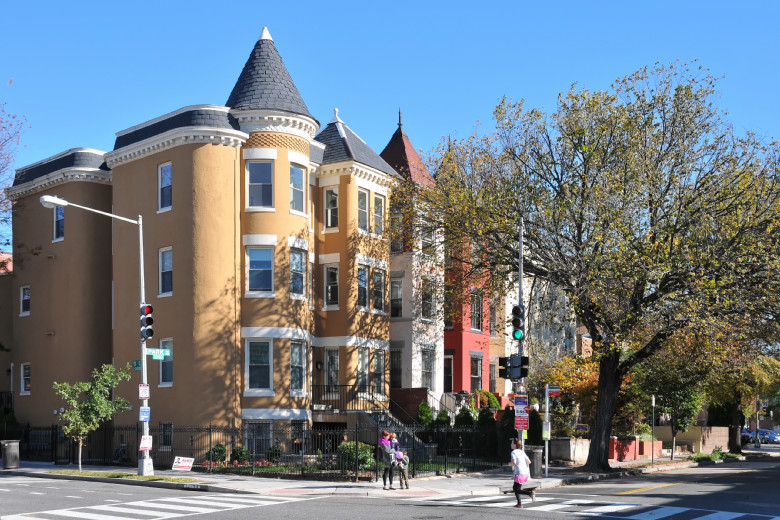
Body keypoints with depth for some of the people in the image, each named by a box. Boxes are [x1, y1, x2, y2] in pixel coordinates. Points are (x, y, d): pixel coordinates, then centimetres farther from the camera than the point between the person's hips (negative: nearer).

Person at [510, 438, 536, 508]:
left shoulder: (513, 452, -9)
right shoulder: (522, 452, 12)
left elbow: (514, 462, -22)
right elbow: (529, 462, 11)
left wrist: (510, 463, -1)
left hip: (519, 474, -8)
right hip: (525, 473, 8)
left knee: (516, 490, 1)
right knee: (514, 487, 21)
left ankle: (530, 493, -18)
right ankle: (519, 503, 19)